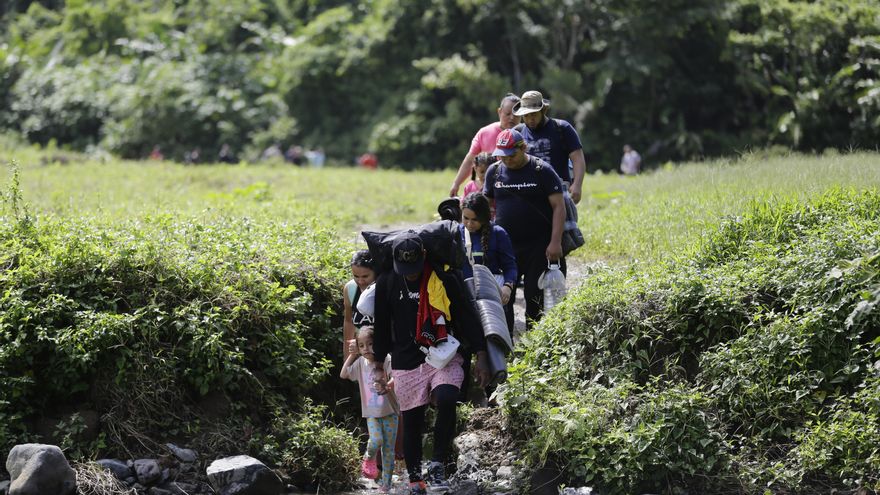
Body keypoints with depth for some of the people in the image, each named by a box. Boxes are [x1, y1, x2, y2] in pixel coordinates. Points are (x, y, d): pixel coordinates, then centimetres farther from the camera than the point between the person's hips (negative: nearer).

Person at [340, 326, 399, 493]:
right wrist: (352, 355, 0)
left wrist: (390, 384, -46)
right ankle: (368, 458, 15)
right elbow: (343, 375, 8)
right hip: (371, 412, 2)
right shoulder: (361, 362, 2)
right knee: (376, 441, -20)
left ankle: (386, 485, 9)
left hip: (389, 411, -2)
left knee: (389, 449, 1)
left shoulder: (386, 360, -12)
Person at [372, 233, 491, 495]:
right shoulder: (386, 283, 0)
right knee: (411, 423, 6)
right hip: (406, 364, 2)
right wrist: (378, 367, 13)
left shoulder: (445, 277, -7)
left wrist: (480, 356, -3)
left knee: (446, 400, -28)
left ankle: (437, 464, -13)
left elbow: (468, 316, -1)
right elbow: (381, 327, 10)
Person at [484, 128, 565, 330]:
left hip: (538, 246, -3)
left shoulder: (542, 171, -5)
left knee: (535, 296, 0)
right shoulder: (494, 171, 6)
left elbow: (559, 206, -7)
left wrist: (555, 242, -14)